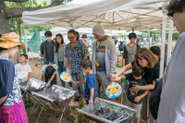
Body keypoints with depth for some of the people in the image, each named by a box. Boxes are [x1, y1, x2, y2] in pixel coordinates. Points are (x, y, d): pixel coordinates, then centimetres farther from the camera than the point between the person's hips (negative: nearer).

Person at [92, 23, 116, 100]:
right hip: (95, 71, 5)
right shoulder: (95, 43, 11)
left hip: (105, 72, -5)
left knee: (106, 94, 4)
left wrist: (111, 73, -11)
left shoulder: (110, 43, -6)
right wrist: (92, 70, 10)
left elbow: (113, 59, -8)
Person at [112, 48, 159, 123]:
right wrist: (117, 75, -33)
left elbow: (154, 85, -23)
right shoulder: (139, 62, -21)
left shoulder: (156, 67, -31)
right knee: (143, 109, 18)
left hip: (152, 90, -4)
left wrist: (139, 88, -21)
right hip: (143, 85, 4)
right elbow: (126, 67, -17)